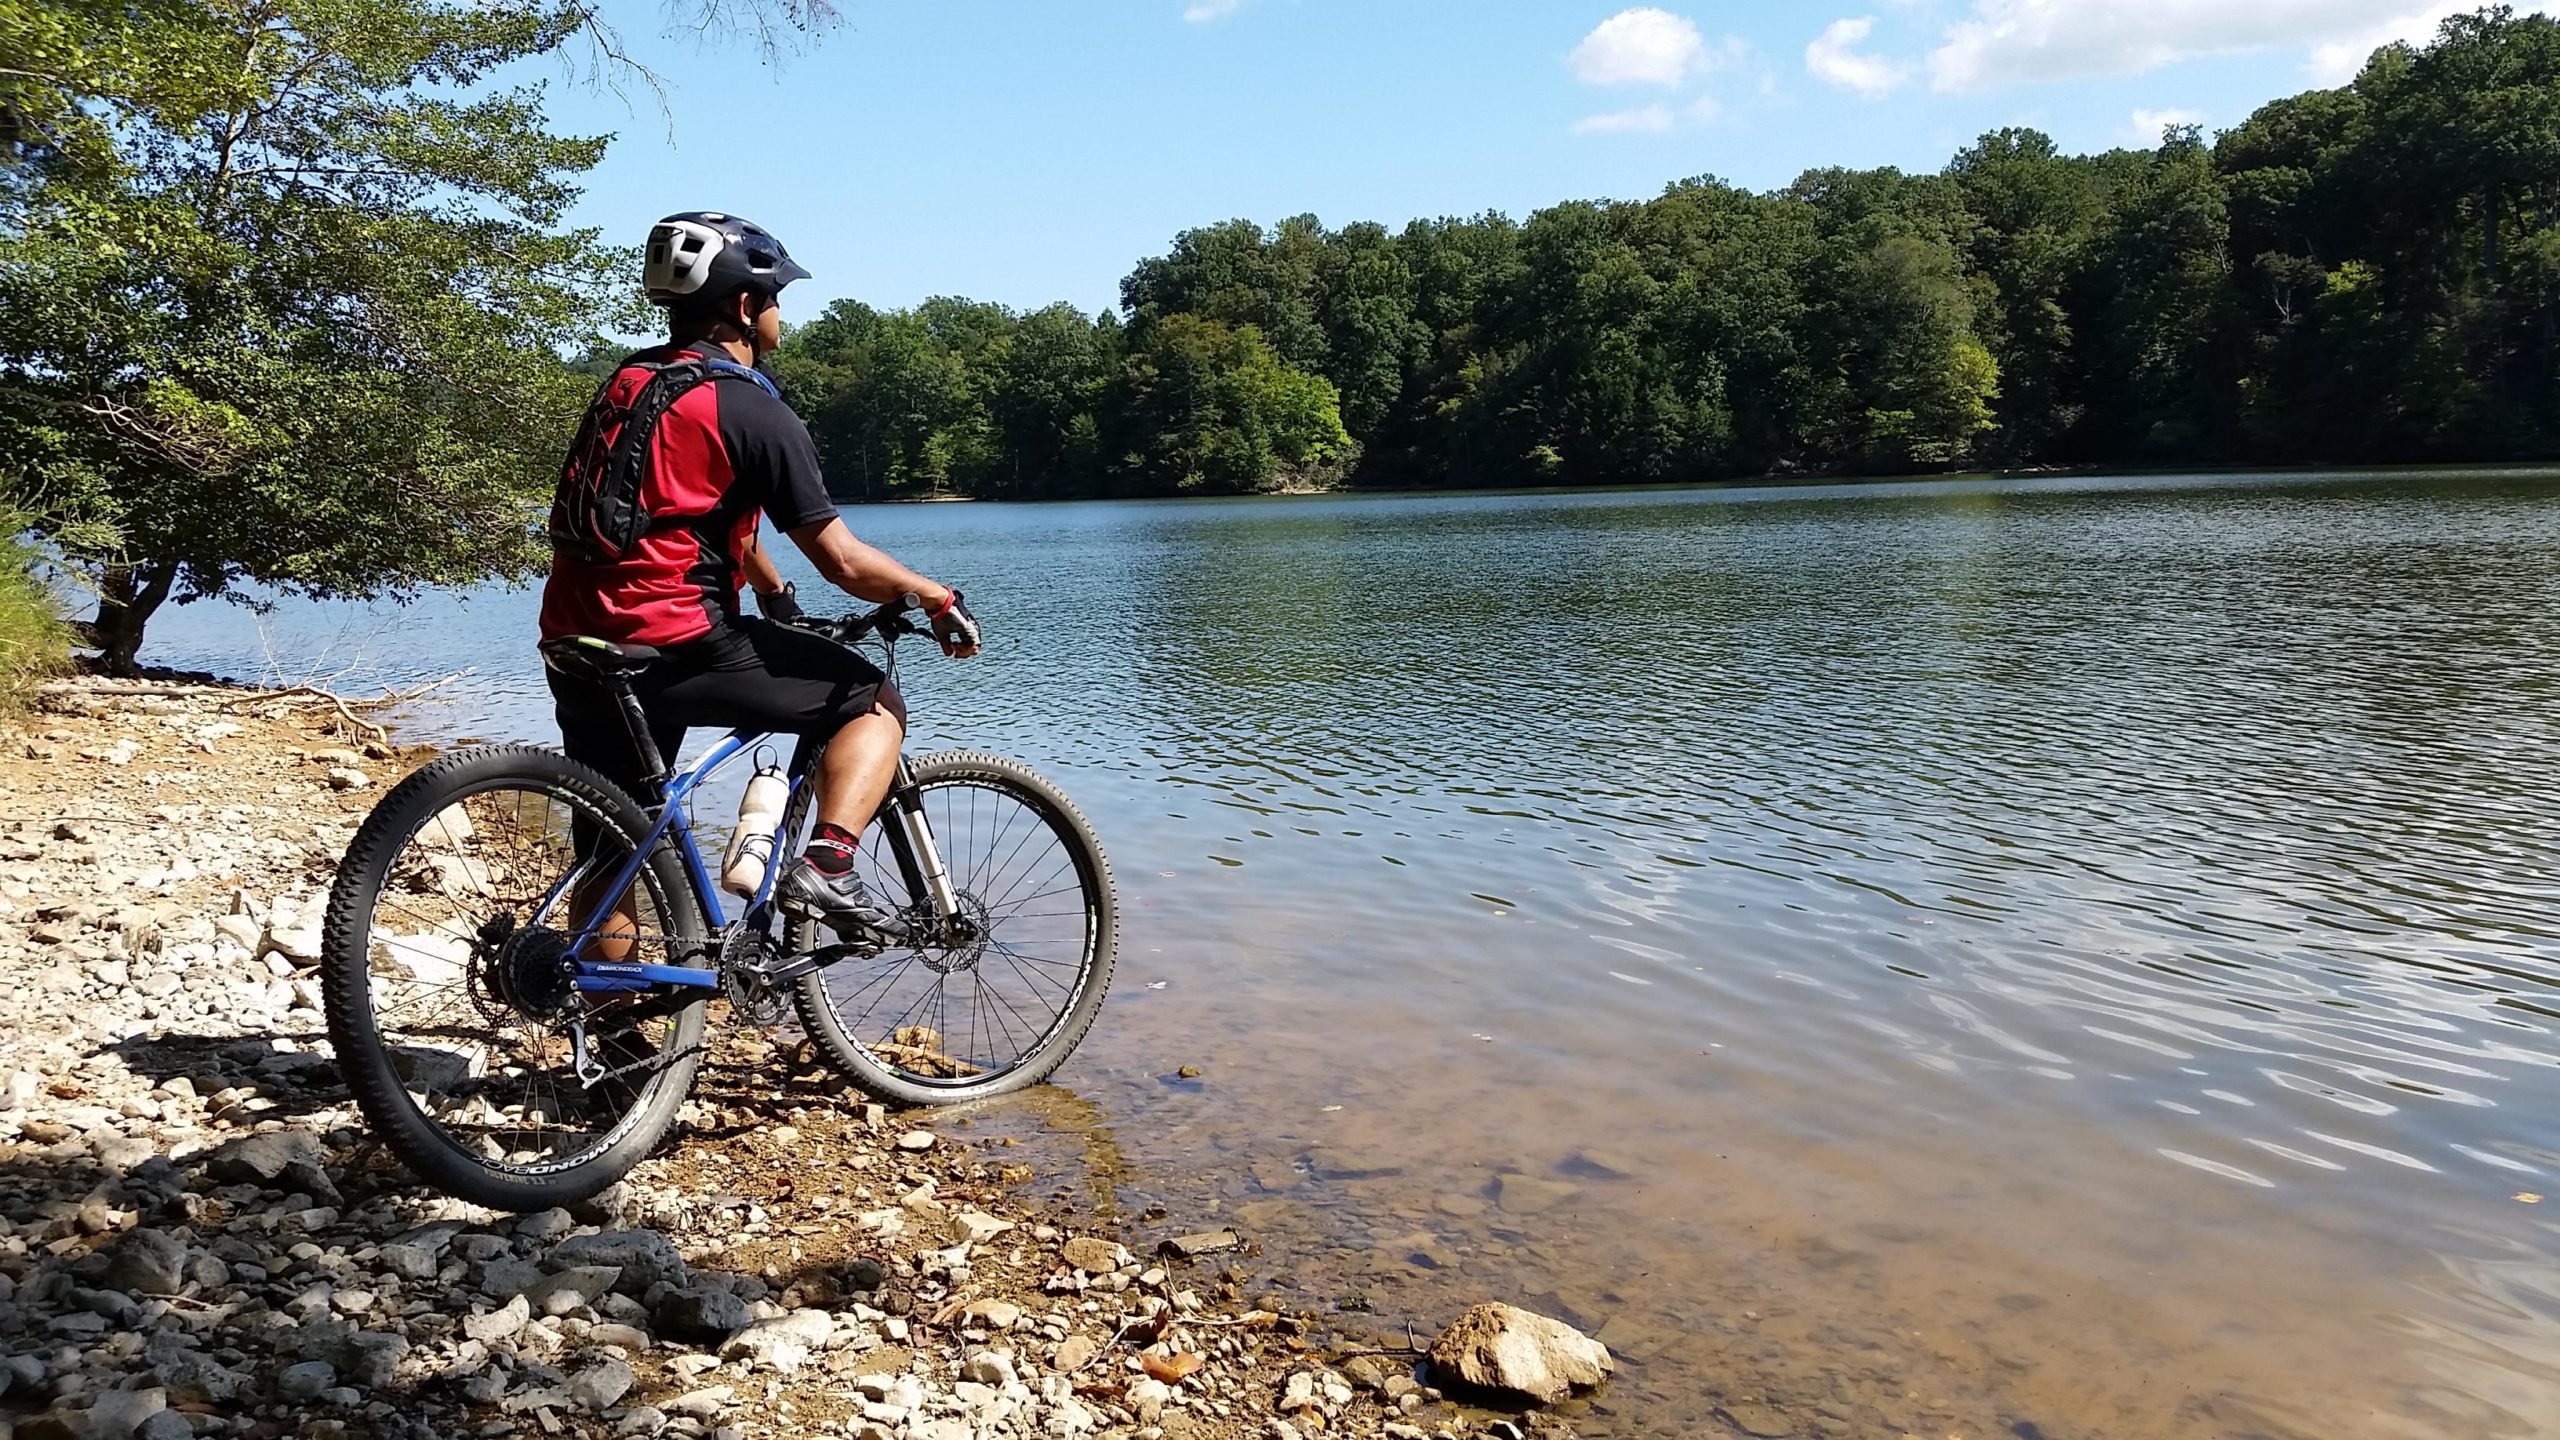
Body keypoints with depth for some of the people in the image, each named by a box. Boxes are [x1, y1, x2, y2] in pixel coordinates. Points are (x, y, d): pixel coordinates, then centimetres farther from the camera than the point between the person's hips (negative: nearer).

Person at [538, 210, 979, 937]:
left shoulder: (627, 384, 16)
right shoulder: (750, 409, -8)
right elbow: (843, 560, -10)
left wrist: (772, 591, 40)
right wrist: (936, 595, 5)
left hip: (579, 650, 8)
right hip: (676, 648, -8)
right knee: (876, 703, 6)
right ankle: (825, 867, -9)